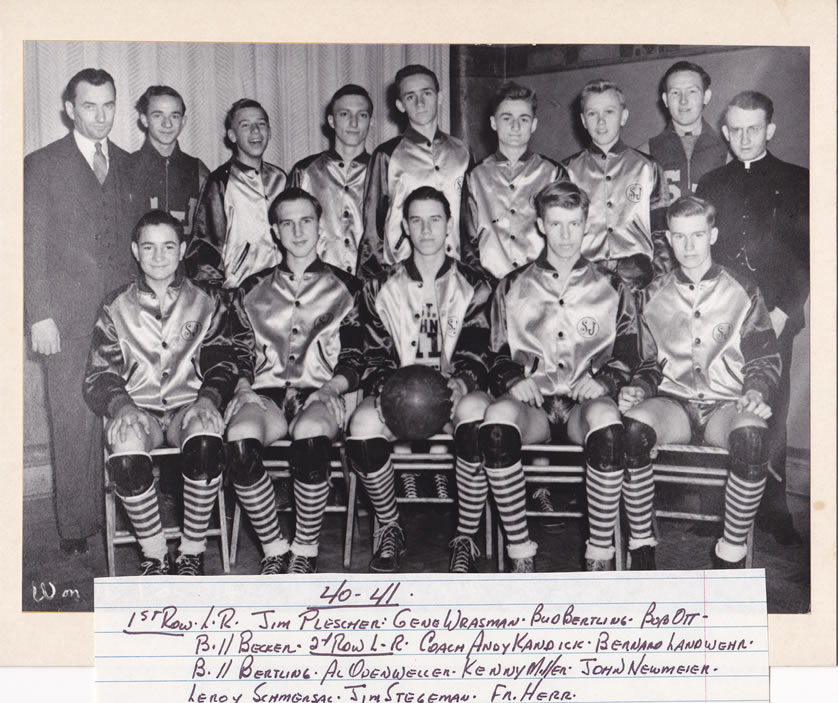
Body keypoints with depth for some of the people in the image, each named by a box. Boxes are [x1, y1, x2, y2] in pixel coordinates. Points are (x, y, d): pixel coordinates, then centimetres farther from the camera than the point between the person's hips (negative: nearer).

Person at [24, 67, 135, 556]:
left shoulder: (128, 165, 14)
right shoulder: (41, 166, 5)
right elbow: (33, 247, 1)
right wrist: (40, 315, -6)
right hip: (68, 315, -2)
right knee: (73, 420, 0)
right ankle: (76, 524, 10)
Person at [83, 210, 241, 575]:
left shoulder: (206, 303, 13)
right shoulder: (116, 307, 13)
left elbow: (222, 364, 7)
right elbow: (98, 375, 7)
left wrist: (208, 398, -16)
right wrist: (121, 406, -15)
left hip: (189, 408, 0)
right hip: (137, 410, 0)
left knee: (206, 443, -37)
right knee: (126, 455, -35)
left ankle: (192, 552, -18)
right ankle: (154, 555, -13)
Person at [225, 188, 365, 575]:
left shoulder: (345, 287, 14)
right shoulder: (253, 289, 20)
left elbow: (355, 360, 10)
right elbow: (239, 354, 19)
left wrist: (332, 387, -9)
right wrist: (243, 385, -1)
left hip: (319, 397, -2)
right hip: (265, 395, 2)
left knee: (310, 436, -38)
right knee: (239, 439, -34)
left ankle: (305, 551, -17)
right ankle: (274, 548, -14)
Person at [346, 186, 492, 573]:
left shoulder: (472, 286, 10)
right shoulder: (382, 288, 14)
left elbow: (476, 353, -1)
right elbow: (374, 354, 8)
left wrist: (461, 383, -23)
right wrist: (383, 387, -15)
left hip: (456, 393, -1)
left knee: (476, 411, -38)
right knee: (363, 422, -33)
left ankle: (466, 538, -22)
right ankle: (389, 530, -8)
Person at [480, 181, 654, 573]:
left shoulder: (612, 290, 18)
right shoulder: (512, 288, 19)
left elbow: (630, 357, 13)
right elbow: (496, 356, 18)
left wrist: (603, 380, -8)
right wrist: (513, 380, -5)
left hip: (585, 406, -1)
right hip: (532, 405, 1)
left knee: (606, 419, -39)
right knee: (497, 417, -36)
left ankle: (600, 556, -25)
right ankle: (520, 555, -26)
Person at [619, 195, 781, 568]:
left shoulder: (742, 290, 9)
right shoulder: (654, 295, 13)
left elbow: (765, 359, 11)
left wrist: (755, 392, -9)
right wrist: (638, 388, -3)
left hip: (727, 405, -1)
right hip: (672, 403, 1)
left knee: (752, 434, -37)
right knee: (632, 425, -34)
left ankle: (732, 552, -19)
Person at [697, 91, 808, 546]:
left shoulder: (796, 183, 9)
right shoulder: (712, 184, 16)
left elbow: (807, 253, 4)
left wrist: (784, 310, -6)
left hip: (774, 318, -2)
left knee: (772, 413, -1)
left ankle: (773, 506, 9)